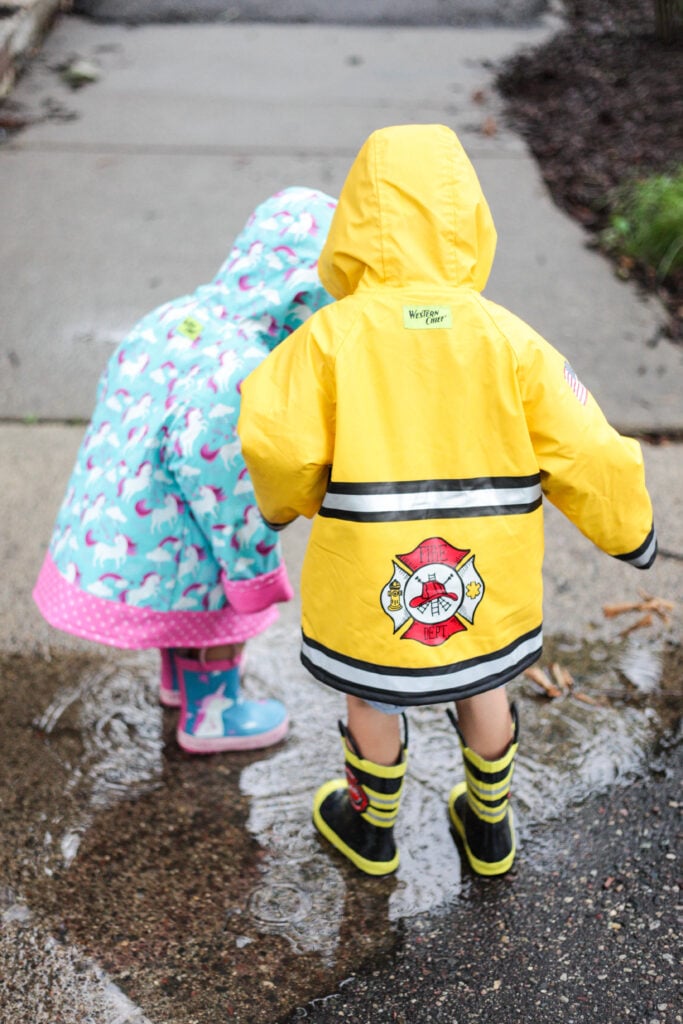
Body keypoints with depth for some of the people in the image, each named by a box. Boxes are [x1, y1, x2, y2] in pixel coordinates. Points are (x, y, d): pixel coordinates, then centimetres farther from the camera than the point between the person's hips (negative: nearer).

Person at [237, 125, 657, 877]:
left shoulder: (332, 336, -14)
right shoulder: (508, 340, -8)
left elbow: (276, 443, -21)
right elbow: (587, 455, -9)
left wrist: (283, 503, 2)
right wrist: (629, 531, 9)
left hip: (369, 585, -2)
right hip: (488, 586, 2)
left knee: (372, 699, 25)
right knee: (482, 687, 30)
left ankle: (371, 830, 50)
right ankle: (490, 830, 51)